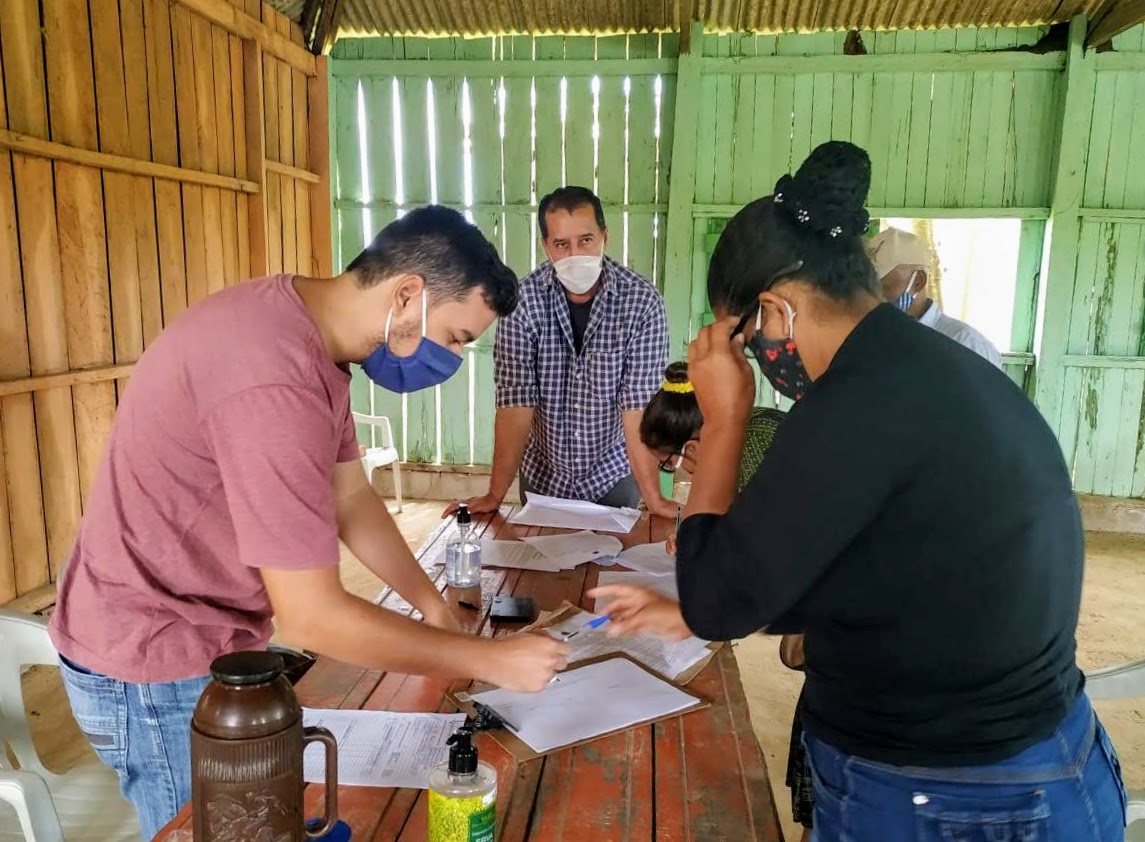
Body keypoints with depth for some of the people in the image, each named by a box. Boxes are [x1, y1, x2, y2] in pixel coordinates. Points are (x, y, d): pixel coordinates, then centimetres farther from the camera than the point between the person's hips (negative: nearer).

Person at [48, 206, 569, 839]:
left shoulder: (310, 331, -1)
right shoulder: (274, 380, -34)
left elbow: (350, 496, 5)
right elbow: (311, 616, -30)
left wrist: (431, 603, -3)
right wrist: (489, 660, -22)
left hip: (211, 640, 9)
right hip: (156, 666, -8)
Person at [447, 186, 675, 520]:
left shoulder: (643, 301, -19)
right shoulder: (522, 300, -17)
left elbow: (638, 406, -21)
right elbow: (516, 403, -18)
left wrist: (653, 499, -25)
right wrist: (495, 495, -19)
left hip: (613, 474, -1)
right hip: (543, 474, 1)